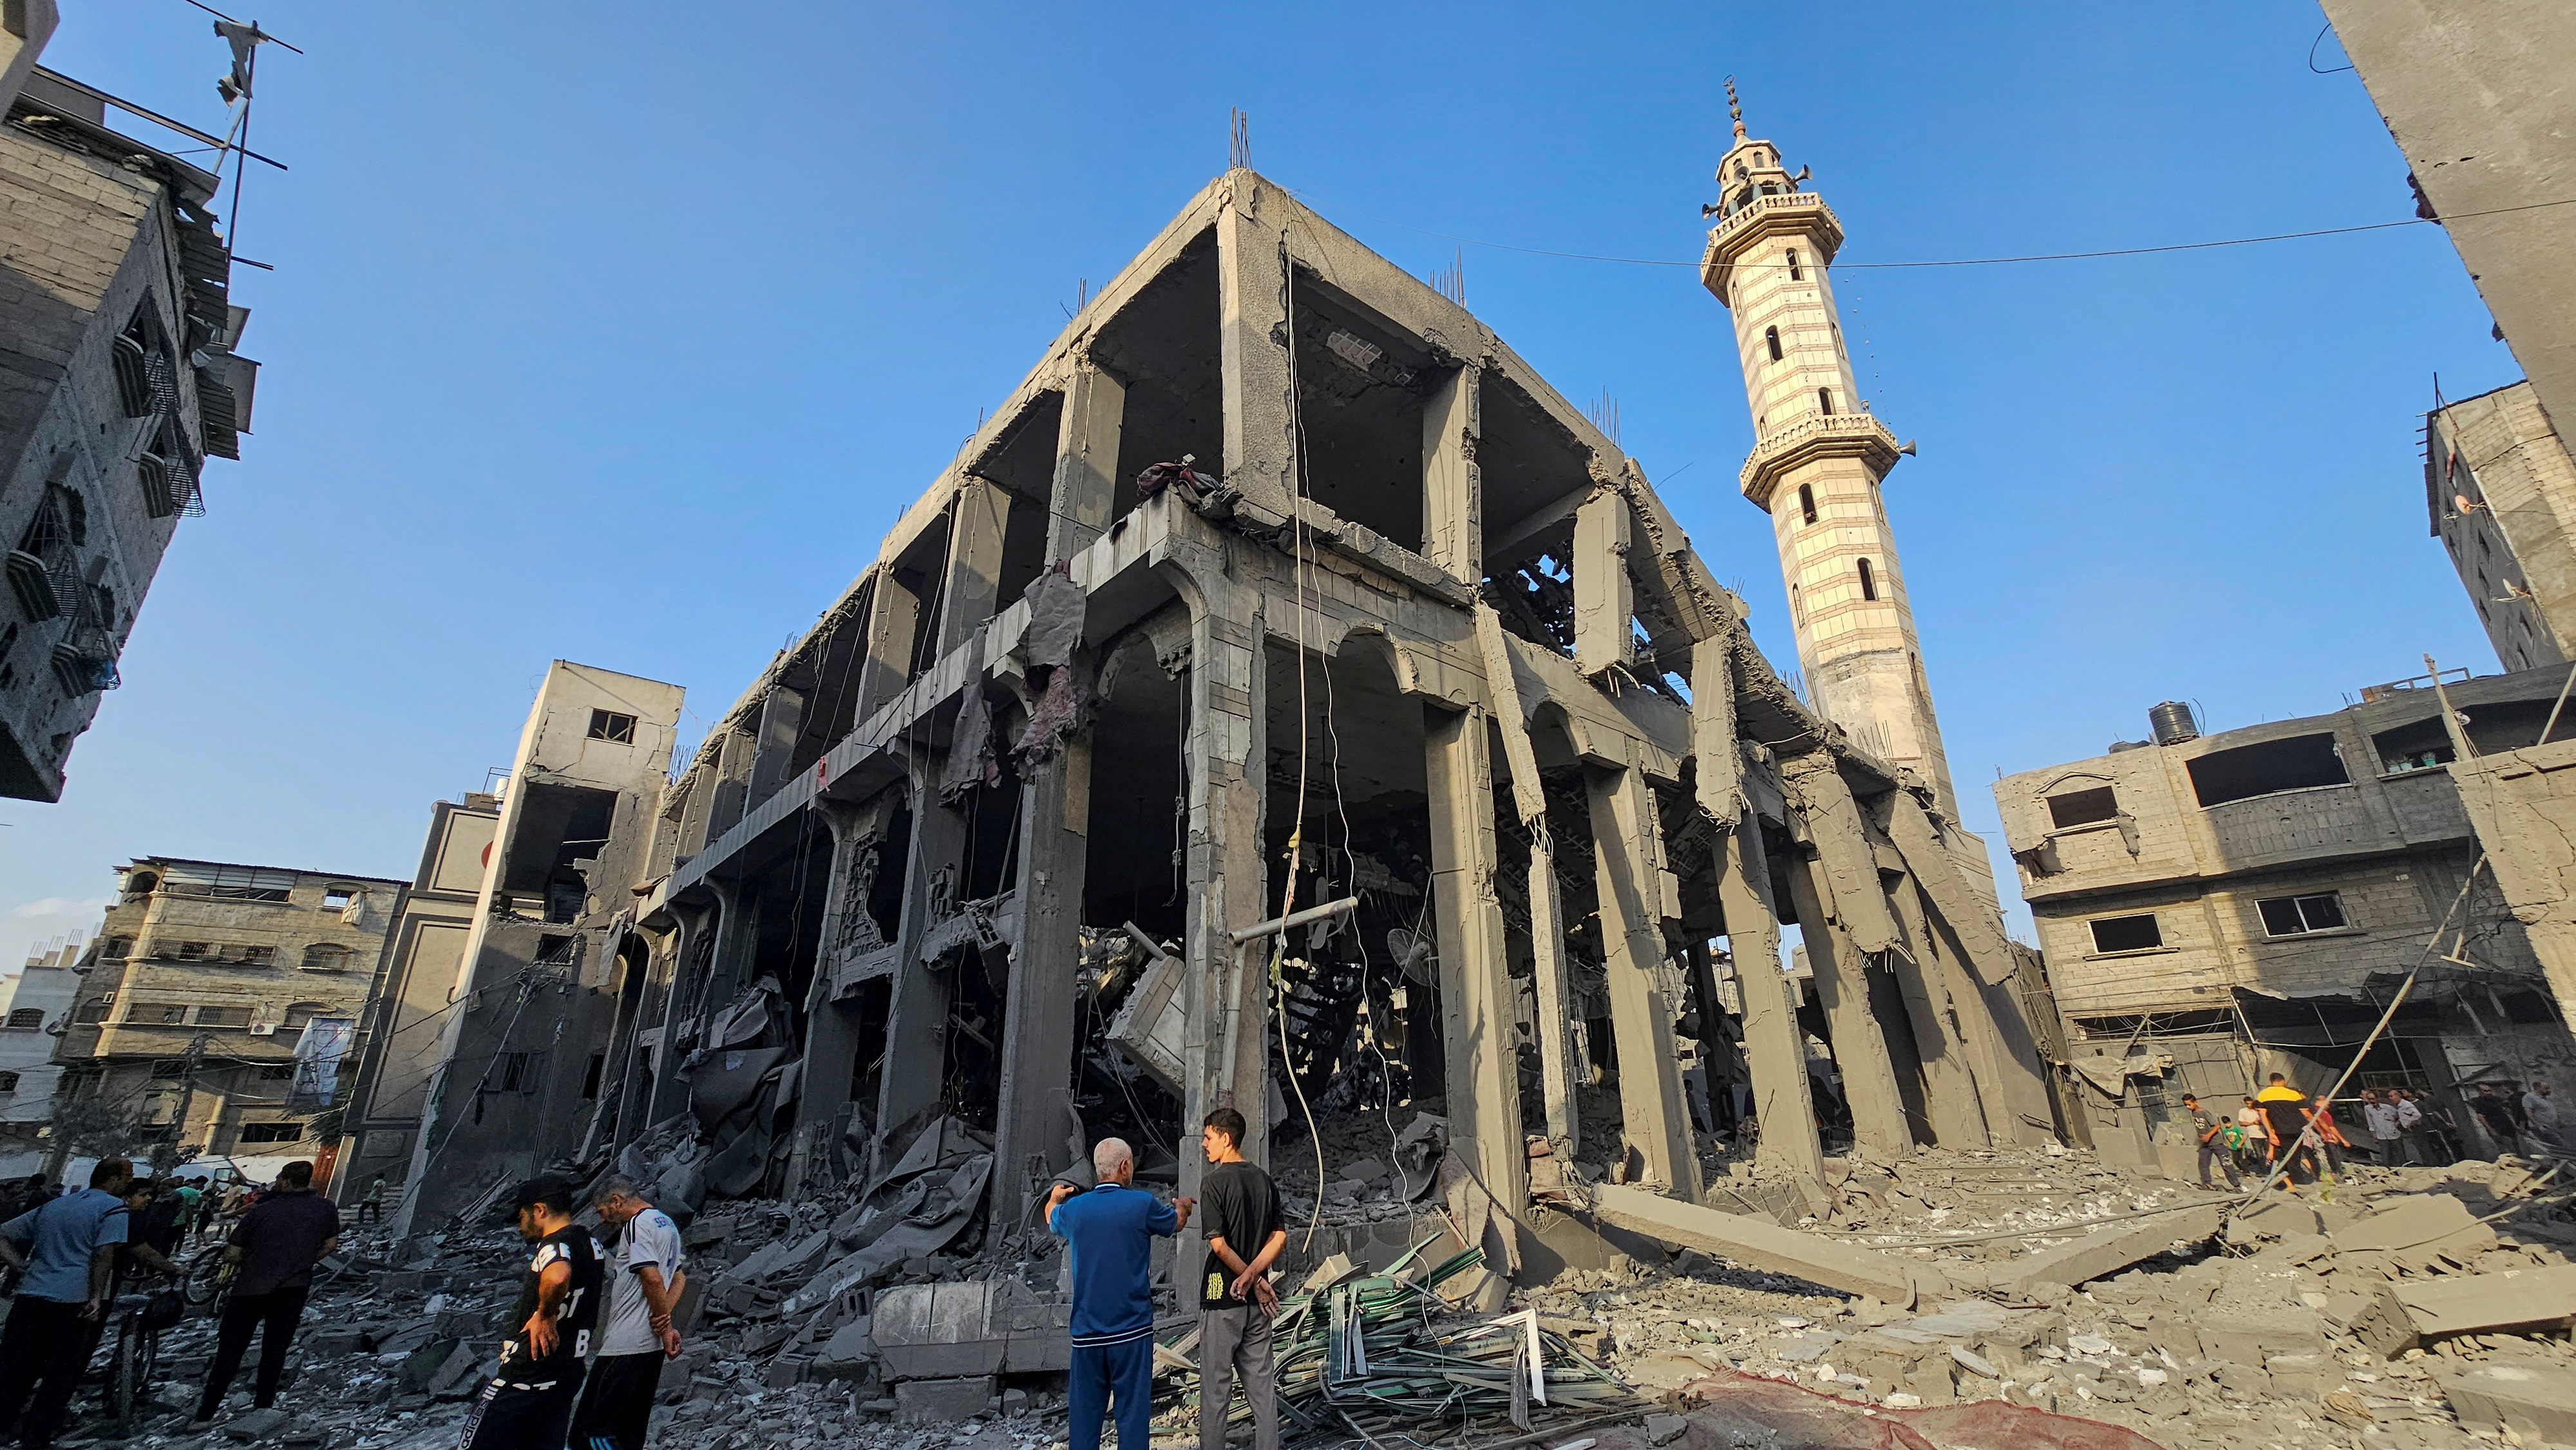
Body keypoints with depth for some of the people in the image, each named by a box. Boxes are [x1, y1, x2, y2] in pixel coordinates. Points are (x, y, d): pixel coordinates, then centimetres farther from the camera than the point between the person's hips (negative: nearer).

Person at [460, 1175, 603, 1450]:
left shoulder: (554, 1244, -17)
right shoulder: (590, 1244, 12)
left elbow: (558, 1277, -41)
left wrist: (544, 1316, -25)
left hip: (527, 1374, -8)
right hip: (569, 1375, 8)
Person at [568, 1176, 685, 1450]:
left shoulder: (637, 1224, -10)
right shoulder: (667, 1224, 19)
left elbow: (652, 1278, -20)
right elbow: (679, 1278, 20)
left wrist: (666, 1327, -10)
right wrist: (665, 1316, 3)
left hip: (626, 1347, -9)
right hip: (652, 1345, 9)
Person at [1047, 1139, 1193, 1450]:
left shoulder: (1073, 1209, -1)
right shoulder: (1142, 1204, -9)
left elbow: (1052, 1221, 25)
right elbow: (1177, 1223, 12)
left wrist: (1055, 1197, 43)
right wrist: (1183, 1206, 33)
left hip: (1086, 1333, 3)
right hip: (1131, 1330, -3)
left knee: (1084, 1416, 11)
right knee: (1133, 1413, 3)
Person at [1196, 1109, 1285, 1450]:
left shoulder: (1214, 1182, -14)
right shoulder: (1265, 1181, 5)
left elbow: (1218, 1244, -17)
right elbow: (1280, 1237, 1)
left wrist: (1257, 1283, -9)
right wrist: (1253, 1276, -9)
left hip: (1222, 1297, -6)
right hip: (1257, 1303, 6)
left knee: (1216, 1386, 7)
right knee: (1262, 1382, 12)